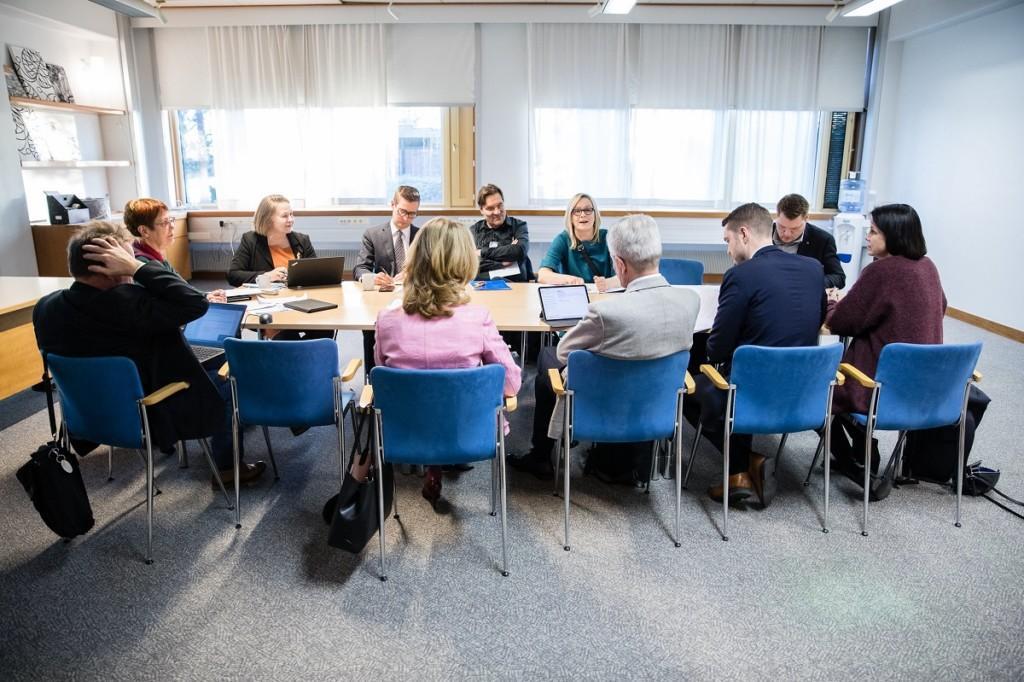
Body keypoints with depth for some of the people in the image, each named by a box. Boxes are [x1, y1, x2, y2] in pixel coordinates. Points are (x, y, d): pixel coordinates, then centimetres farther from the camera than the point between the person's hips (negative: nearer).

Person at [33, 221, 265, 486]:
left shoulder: (45, 307, -9)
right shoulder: (123, 302, -35)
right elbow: (196, 303, -33)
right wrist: (137, 266, -31)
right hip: (153, 417, -8)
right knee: (225, 384, 15)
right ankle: (227, 468, 26)